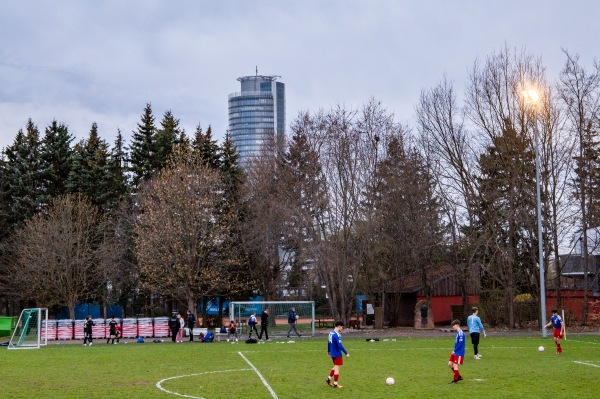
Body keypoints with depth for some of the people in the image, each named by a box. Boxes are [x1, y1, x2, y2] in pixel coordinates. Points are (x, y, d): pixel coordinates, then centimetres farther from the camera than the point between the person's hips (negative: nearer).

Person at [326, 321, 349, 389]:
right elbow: (340, 345, -26)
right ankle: (335, 384, 7)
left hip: (332, 354, 9)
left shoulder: (331, 333, 6)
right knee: (337, 368, 1)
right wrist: (346, 353, -20)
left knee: (336, 367, 22)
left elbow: (329, 343, 18)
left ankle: (329, 379, 21)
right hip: (337, 354, -9)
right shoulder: (337, 335, -22)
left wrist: (328, 351, 31)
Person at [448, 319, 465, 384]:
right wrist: (454, 351, 13)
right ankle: (459, 376, 20)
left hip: (459, 353, -10)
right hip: (455, 352, 10)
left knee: (455, 365, -7)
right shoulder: (457, 333, 12)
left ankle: (455, 380, 3)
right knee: (450, 364, 11)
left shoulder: (461, 333, -18)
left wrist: (454, 351, -18)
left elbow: (460, 344, -22)